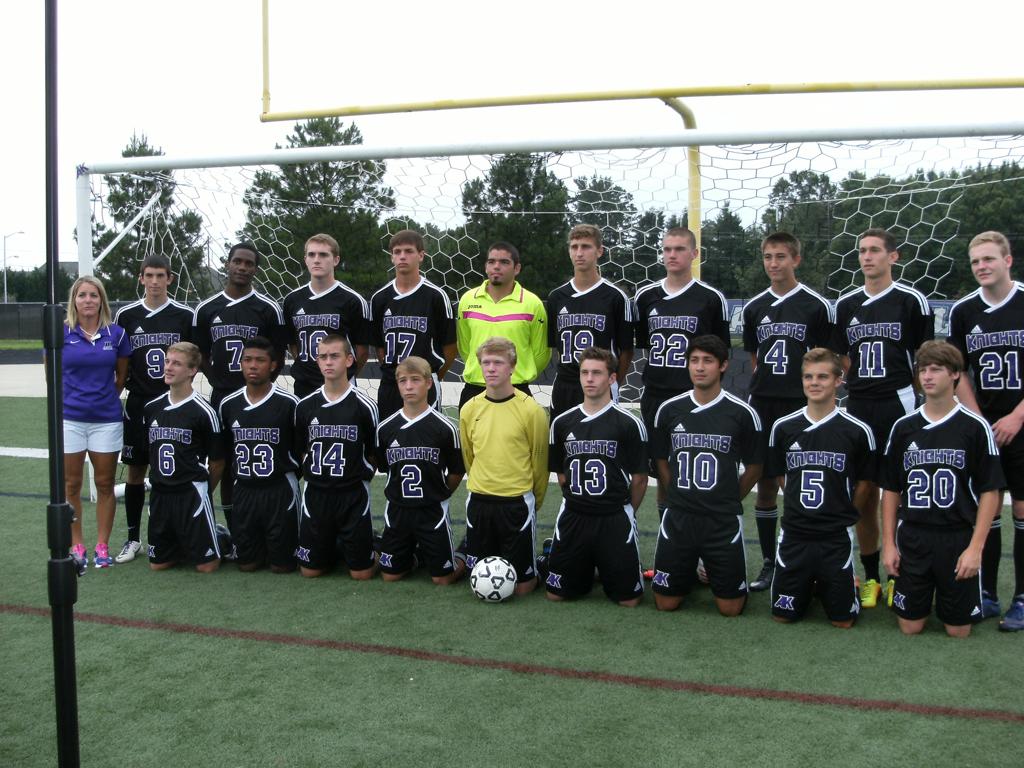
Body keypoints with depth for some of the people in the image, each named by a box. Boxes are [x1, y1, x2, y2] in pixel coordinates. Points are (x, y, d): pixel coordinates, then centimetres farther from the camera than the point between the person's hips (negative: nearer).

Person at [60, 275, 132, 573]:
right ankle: (76, 547, 16)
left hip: (106, 419, 1)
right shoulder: (61, 332, -3)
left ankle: (102, 546, 17)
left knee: (105, 484, 7)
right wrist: (72, 397, 11)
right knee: (71, 485, 6)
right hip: (70, 418, 0)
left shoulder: (116, 333, 0)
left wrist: (105, 398, 9)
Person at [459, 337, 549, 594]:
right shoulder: (469, 409, 1)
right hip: (479, 502, 3)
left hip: (517, 503, -3)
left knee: (522, 586, 2)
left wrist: (532, 502, 6)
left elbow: (539, 461, -2)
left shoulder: (531, 410, -11)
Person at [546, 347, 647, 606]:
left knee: (628, 599, 0)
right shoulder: (561, 422, 5)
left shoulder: (629, 424, -7)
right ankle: (586, 571, 35)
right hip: (572, 517, 3)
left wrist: (623, 512, 8)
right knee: (555, 593, 6)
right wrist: (578, 501, 12)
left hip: (615, 520, -3)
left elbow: (639, 477, -1)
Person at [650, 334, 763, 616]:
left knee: (730, 608, 2)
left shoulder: (742, 413, -6)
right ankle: (690, 571, 37)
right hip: (677, 519, 2)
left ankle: (714, 570, 32)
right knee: (665, 603, 7)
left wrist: (726, 501, 7)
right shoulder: (669, 410, 2)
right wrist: (681, 496, 8)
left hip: (724, 522, -2)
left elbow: (754, 468, 5)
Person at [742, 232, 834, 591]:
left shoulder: (816, 306, -2)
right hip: (763, 407, 4)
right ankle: (769, 562, 17)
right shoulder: (754, 307, 10)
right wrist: (763, 387, 7)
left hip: (802, 408, -4)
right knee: (765, 484, 6)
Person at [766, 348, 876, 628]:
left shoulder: (858, 431, -8)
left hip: (837, 538, -2)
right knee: (782, 614, 8)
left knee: (842, 620, 4)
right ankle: (809, 585, 36)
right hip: (793, 535, 2)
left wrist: (840, 511, 7)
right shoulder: (783, 427, 0)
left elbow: (865, 482, 5)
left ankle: (825, 586, 34)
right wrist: (802, 509, 7)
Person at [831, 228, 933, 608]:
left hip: (899, 406, -4)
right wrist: (862, 384, 6)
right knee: (864, 497, 6)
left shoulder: (912, 301, -1)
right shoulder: (845, 304, 11)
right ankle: (871, 577, 16)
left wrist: (924, 396, -3)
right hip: (858, 409, 4)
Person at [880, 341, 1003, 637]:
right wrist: (888, 543, 3)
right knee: (909, 627, 6)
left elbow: (990, 491, -4)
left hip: (959, 539, -2)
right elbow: (891, 490, 8)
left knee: (959, 630, 5)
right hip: (912, 539, 2)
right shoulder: (903, 427, 3)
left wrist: (976, 546, -11)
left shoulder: (976, 427, -5)